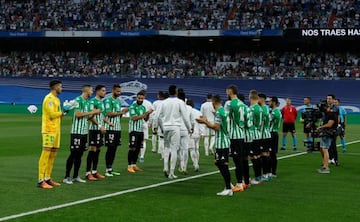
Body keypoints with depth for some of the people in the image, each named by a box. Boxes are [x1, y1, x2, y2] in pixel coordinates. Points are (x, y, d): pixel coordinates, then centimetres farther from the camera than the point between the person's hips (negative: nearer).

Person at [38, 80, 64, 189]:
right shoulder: (49, 98, -11)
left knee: (52, 155, 10)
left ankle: (48, 178, 17)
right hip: (49, 130, -10)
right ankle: (41, 180, -10)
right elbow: (52, 114, -19)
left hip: (56, 130, 10)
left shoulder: (56, 99, 19)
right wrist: (62, 113, -5)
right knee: (46, 153, -10)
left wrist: (61, 114, 2)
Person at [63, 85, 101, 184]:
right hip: (76, 131, -8)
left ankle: (75, 176, 16)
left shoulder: (87, 102, 16)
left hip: (84, 132, 8)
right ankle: (67, 177, 0)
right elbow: (78, 114, -18)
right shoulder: (78, 100, -9)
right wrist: (91, 112, -12)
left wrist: (94, 113, 3)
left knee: (79, 154, 9)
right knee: (73, 154, -5)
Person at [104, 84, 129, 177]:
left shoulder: (118, 101, 18)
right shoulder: (108, 100, -7)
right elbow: (109, 113, -16)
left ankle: (111, 169, 15)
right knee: (110, 149, -5)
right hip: (111, 128, -8)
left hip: (118, 128, 8)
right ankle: (108, 170, 0)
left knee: (114, 149, 9)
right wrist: (120, 112, -15)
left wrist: (122, 112, 2)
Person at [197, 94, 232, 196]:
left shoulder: (218, 112, -15)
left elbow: (216, 127, -18)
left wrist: (205, 122, -8)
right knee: (218, 163, 17)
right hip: (225, 141, 9)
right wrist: (206, 121, 21)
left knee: (223, 165, -7)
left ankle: (228, 189, -5)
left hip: (221, 142, -9)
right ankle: (228, 184, 21)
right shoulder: (224, 111, 13)